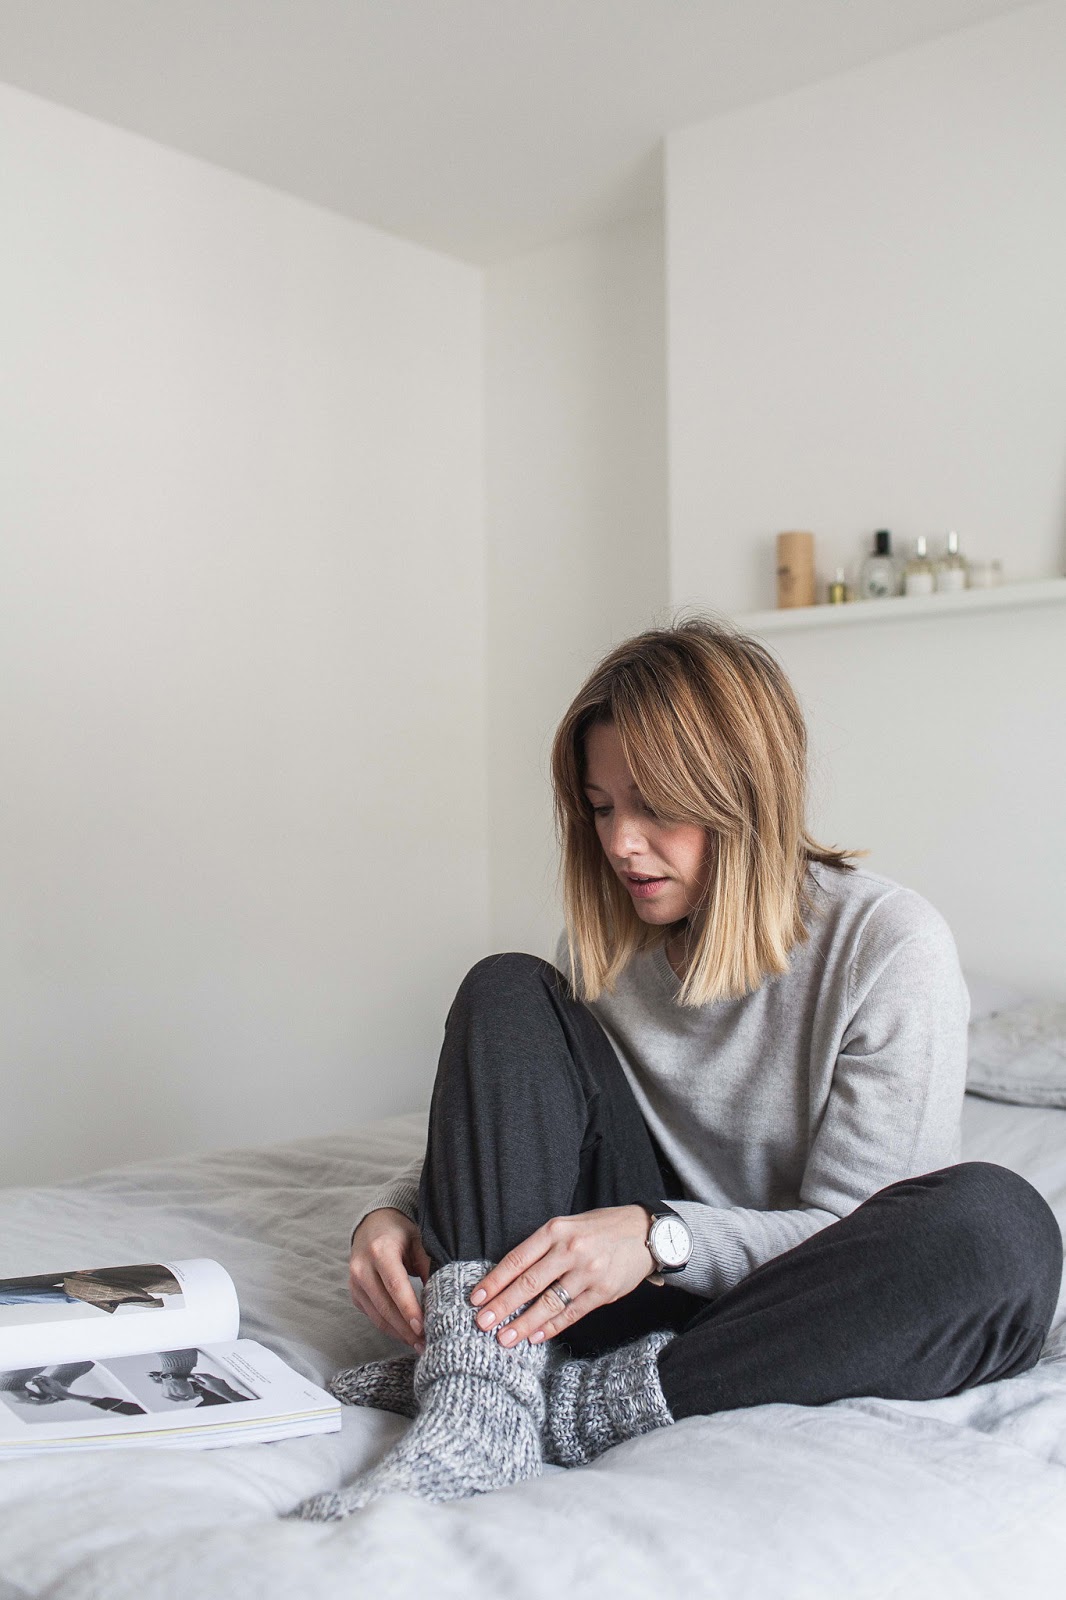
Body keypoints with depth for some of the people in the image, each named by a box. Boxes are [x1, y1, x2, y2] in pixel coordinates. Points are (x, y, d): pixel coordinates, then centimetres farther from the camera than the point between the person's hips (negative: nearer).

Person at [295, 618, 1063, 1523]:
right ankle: (481, 1411, -28)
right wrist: (399, 1211, -16)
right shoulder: (604, 944, 1)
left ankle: (580, 1405, -26)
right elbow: (498, 1129, 5)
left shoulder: (889, 944, -15)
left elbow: (851, 1238, -16)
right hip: (651, 1286, 4)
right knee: (507, 992, -12)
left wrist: (658, 1236, -32)